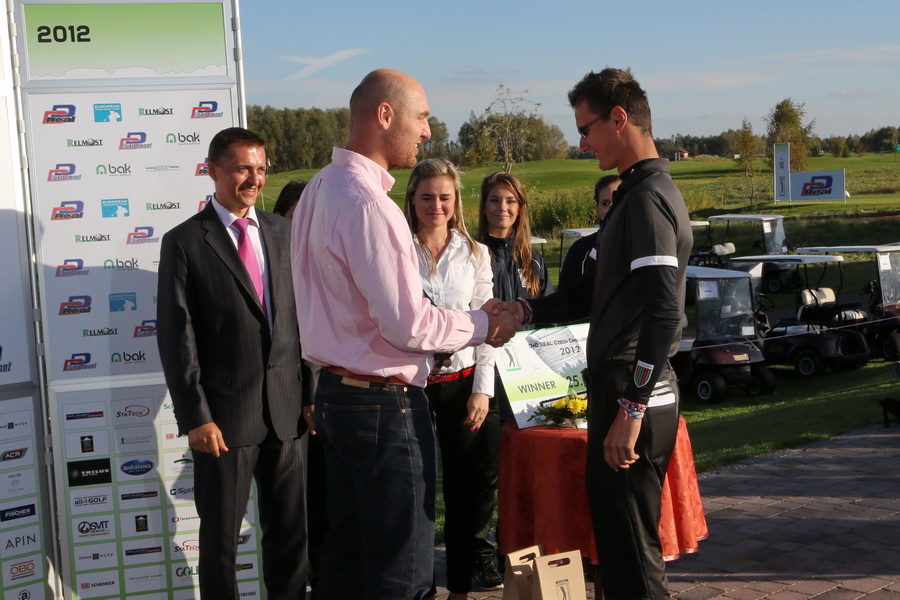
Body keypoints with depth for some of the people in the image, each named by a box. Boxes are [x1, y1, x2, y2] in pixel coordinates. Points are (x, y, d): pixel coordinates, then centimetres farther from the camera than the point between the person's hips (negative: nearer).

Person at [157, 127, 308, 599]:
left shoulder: (281, 232, 8)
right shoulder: (184, 242, -5)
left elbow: (302, 315, 10)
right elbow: (176, 338, -7)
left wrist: (311, 391, 5)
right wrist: (195, 417, -12)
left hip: (287, 409, 4)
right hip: (225, 414, -4)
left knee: (290, 531, 13)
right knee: (221, 537, 9)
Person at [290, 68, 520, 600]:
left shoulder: (321, 189, 10)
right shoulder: (368, 204, -20)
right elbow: (408, 325, -21)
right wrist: (484, 326, -5)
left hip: (336, 392, 10)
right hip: (384, 402, -10)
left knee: (347, 554, 19)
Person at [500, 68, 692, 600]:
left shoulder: (648, 198, -15)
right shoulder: (641, 192, 17)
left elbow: (664, 312, -24)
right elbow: (602, 292, 24)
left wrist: (630, 410, -25)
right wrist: (525, 311, 16)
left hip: (632, 396, -10)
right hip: (627, 393, 10)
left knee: (630, 545, -2)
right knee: (620, 537, 19)